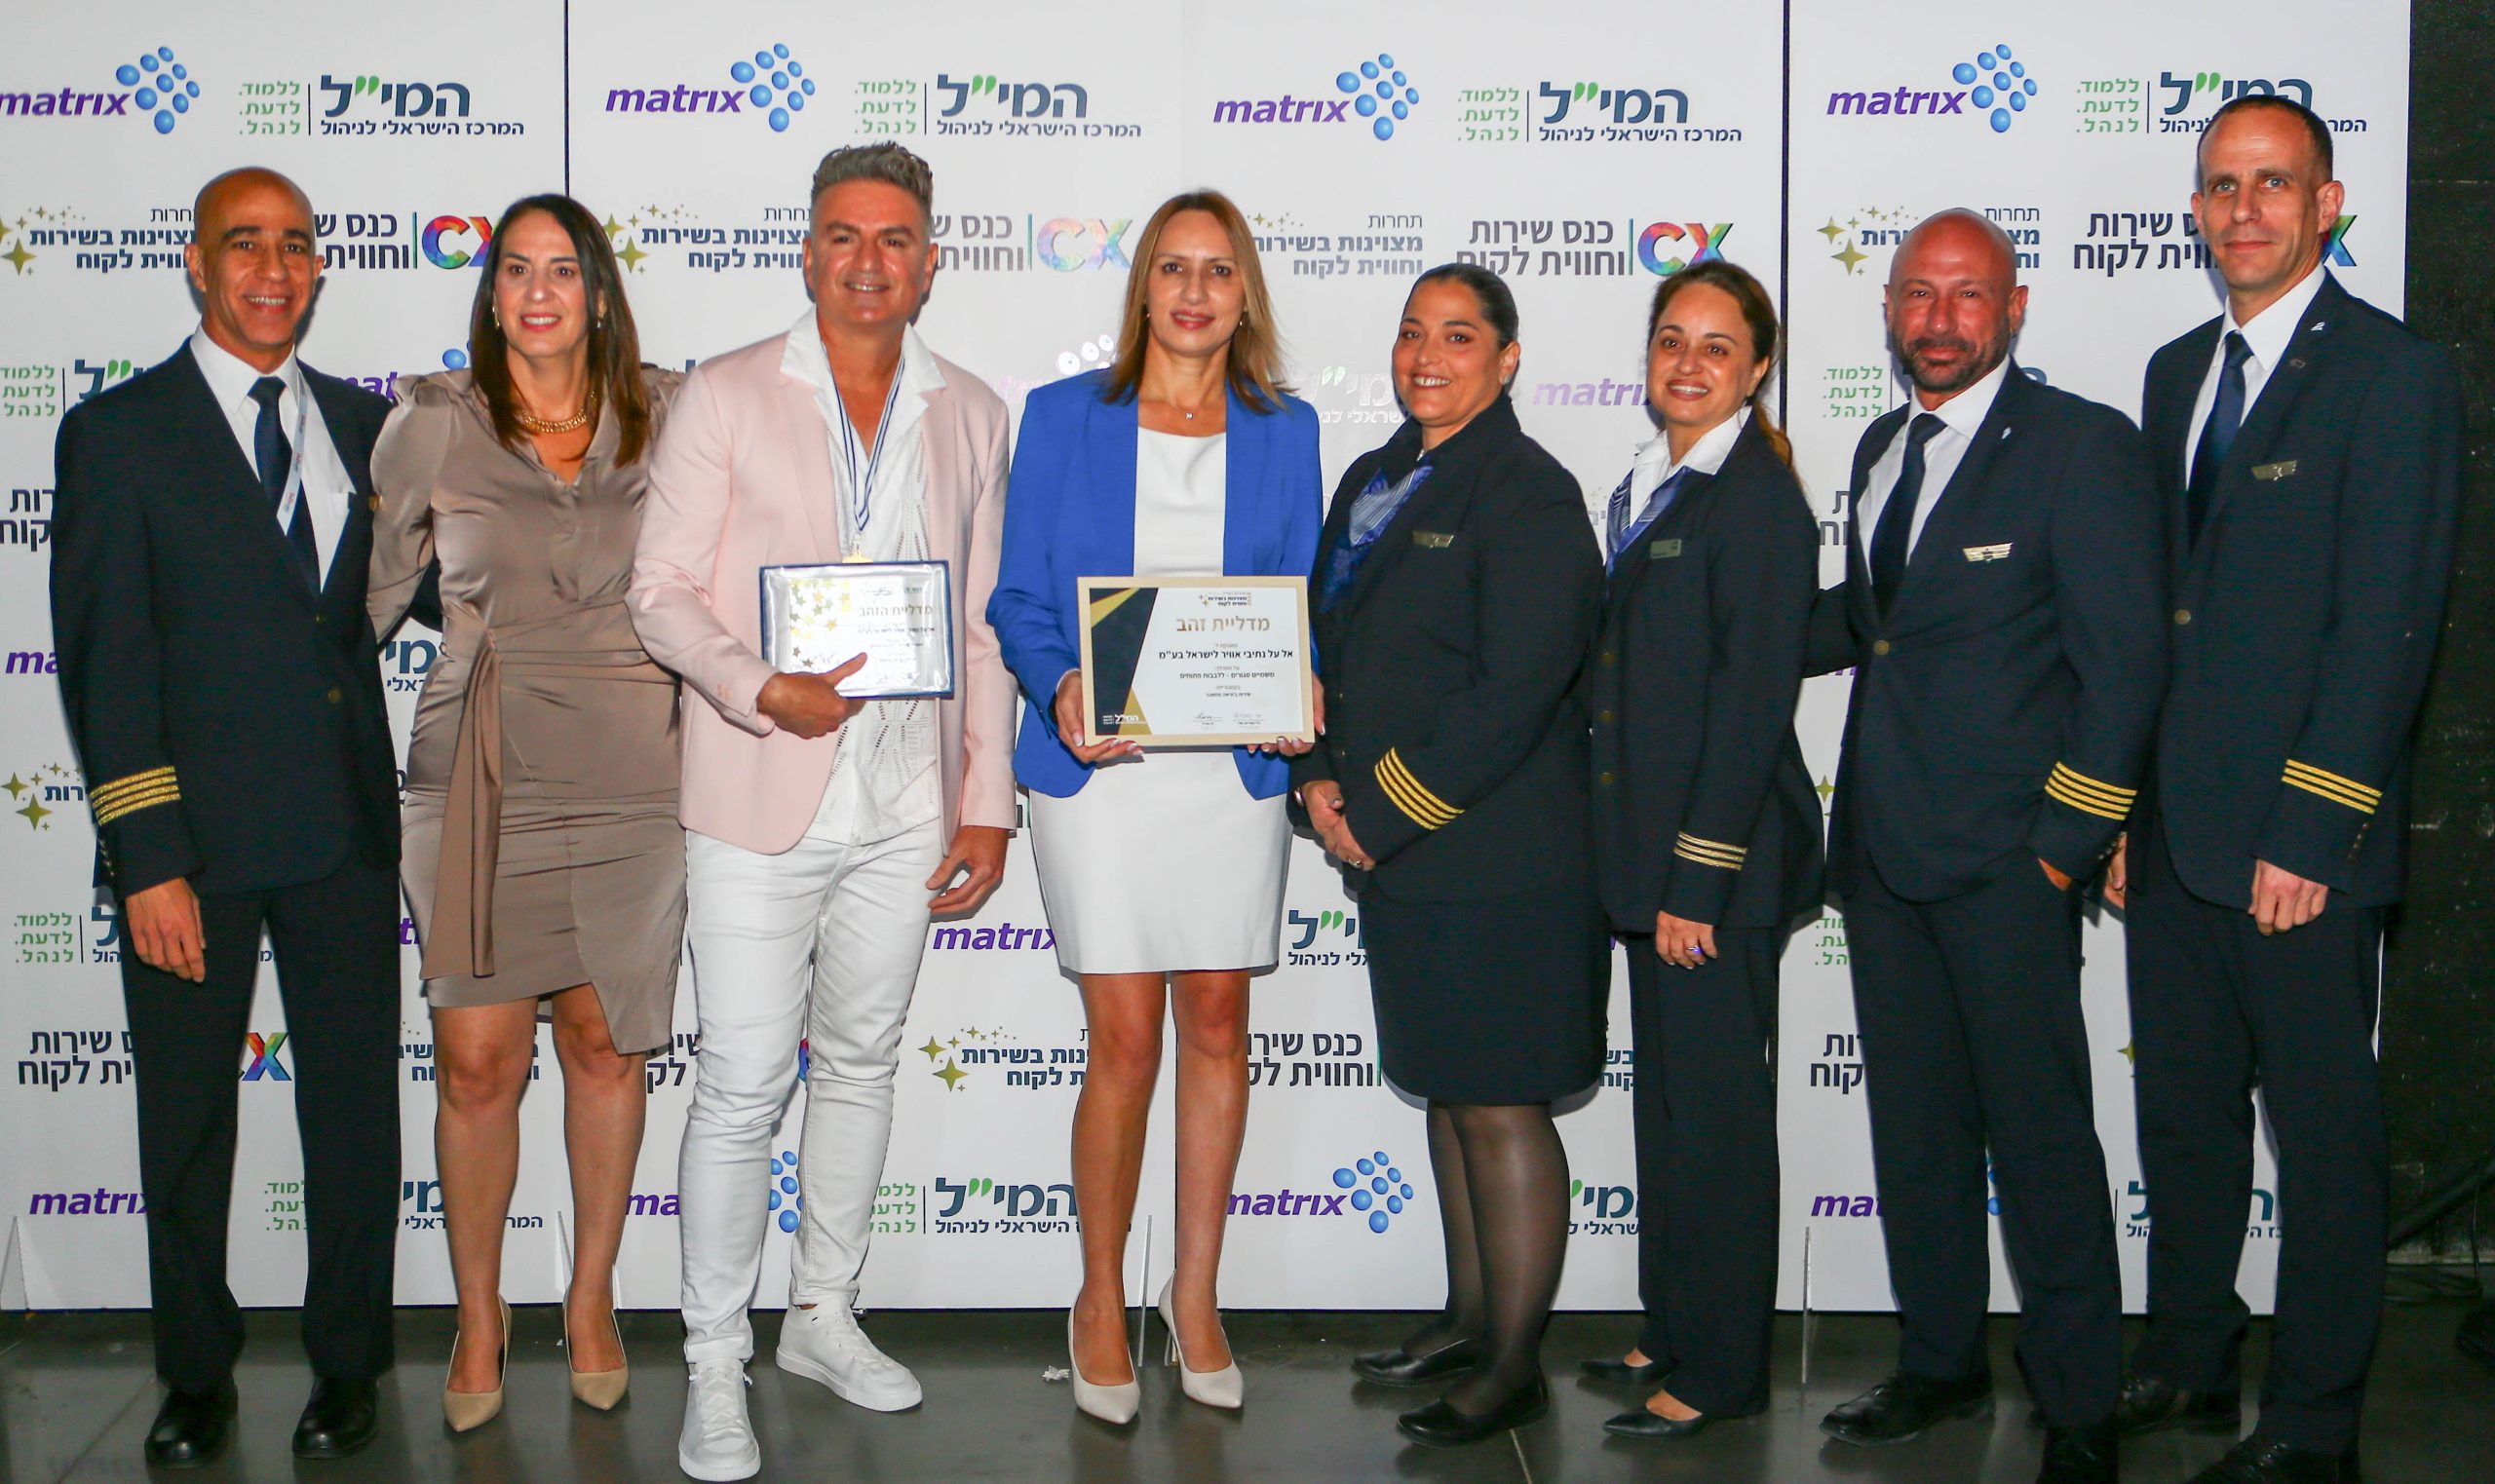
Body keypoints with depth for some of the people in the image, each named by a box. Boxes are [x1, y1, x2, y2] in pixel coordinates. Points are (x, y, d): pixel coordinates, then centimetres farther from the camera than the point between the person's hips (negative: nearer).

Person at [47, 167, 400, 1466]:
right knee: (185, 1116, 10)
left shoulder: (362, 425, 10)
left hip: (344, 827, 3)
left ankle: (348, 1361, 25)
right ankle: (197, 1374, 27)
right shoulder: (118, 433, -2)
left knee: (354, 1101, 9)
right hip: (196, 831, -3)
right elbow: (103, 660, -7)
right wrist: (146, 857, -13)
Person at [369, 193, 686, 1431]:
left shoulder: (668, 418, 4)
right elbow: (371, 589, 10)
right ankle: (478, 1317, 21)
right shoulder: (432, 427, 2)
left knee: (604, 1047, 9)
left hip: (628, 775, 1)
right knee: (477, 1063, 0)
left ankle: (592, 1298, 28)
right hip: (478, 780, -1)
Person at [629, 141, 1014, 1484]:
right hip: (762, 799, -4)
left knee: (861, 1061, 14)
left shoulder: (969, 414, 9)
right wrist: (760, 691, -22)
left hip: (906, 803, 4)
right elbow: (662, 588, -5)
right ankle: (715, 1366, 11)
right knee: (742, 1084, -2)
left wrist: (986, 801, 6)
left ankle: (824, 1315, 31)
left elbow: (980, 620, 10)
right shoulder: (725, 395, -1)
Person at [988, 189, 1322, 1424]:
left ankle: (1196, 1291, 24)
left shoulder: (1285, 431, 9)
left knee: (1217, 1028, 8)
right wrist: (1060, 692, -16)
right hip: (1100, 765, -2)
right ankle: (1101, 1300, 17)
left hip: (1234, 764, 2)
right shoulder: (1062, 417, 4)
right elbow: (1019, 597, 3)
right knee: (1126, 1042, -2)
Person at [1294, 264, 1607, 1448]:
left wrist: (1381, 813, -16)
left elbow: (1511, 695, -19)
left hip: (1501, 859, -8)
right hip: (1393, 850, 8)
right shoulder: (1371, 482, 14)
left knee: (1501, 1106, -1)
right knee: (1447, 1091, 17)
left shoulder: (1531, 497, -11)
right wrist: (1322, 778, 0)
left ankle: (1514, 1366, 11)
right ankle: (1470, 1317, 30)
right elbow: (1329, 643, 17)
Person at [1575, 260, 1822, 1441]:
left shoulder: (1759, 499, -12)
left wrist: (1696, 879, -19)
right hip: (1650, 853, 9)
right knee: (1664, 1100, 16)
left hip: (1722, 861, -9)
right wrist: (1642, 870, 13)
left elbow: (1755, 699, -17)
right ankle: (1672, 1331, 29)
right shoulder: (1642, 492, 14)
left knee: (1716, 1111, -1)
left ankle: (1722, 1371, 11)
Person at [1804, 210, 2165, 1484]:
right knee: (1914, 1123, 14)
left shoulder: (2084, 446, -7)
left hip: (2005, 855, -7)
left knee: (2041, 1131, 0)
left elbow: (2123, 661, -10)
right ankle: (1940, 1364, 29)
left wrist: (2069, 838, -13)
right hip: (1883, 848, 7)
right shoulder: (1882, 448, 15)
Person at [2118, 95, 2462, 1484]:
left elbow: (2388, 623, -14)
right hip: (2175, 831, 7)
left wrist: (2310, 835, -18)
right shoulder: (2178, 372, 14)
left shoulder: (2395, 372, -9)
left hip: (2299, 843, -7)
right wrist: (2122, 801, 10)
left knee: (2325, 1131, 4)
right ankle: (2190, 1362, 32)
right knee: (2184, 1110, 17)